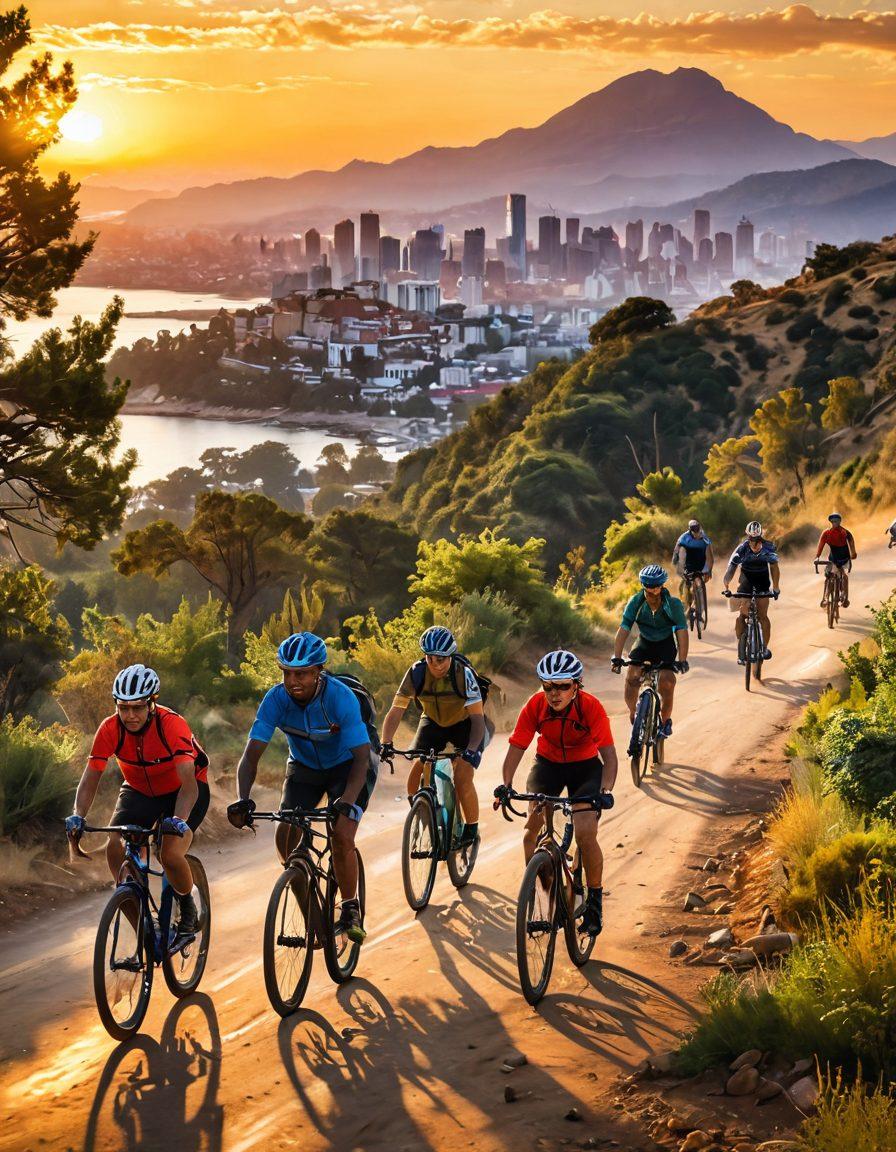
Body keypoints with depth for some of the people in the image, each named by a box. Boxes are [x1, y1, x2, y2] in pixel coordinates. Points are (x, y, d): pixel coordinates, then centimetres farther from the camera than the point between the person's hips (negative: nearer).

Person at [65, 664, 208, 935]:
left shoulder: (172, 724, -32)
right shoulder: (110, 729, -22)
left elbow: (188, 782, -39)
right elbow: (90, 778, -21)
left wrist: (179, 820, -56)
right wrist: (78, 816, -39)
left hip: (183, 790, -4)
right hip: (139, 790, 4)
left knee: (170, 854, -27)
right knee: (115, 850, -19)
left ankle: (188, 907, 5)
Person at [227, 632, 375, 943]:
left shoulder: (341, 697, -33)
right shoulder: (276, 699, -24)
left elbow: (362, 757, -36)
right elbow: (251, 754, -27)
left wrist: (347, 801, -52)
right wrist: (243, 799, -44)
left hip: (347, 767, -3)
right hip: (304, 768, 4)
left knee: (342, 838, -22)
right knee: (285, 839, -13)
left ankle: (350, 910, 0)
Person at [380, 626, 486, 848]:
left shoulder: (464, 674, -31)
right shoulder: (416, 673, -24)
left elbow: (477, 717, -32)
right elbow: (396, 711, -24)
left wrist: (471, 750, -47)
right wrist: (386, 743, -39)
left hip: (464, 724, -3)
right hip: (433, 722, 3)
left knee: (463, 778, -19)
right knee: (416, 771, -15)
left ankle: (471, 830, 1)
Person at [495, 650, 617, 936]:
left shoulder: (591, 707, -27)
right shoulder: (535, 705, -23)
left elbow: (609, 754, -30)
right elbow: (516, 747, -23)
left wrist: (605, 790, -46)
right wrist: (506, 785, -39)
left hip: (585, 766, -2)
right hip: (548, 763, 2)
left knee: (586, 834, -18)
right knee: (533, 824, -18)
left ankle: (594, 899, 3)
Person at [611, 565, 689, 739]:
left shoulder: (673, 604, -25)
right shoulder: (636, 602, -21)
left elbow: (682, 631, -30)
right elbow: (624, 629, -24)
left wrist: (682, 660, -41)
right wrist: (617, 657, -35)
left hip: (666, 645, -2)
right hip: (644, 643, 2)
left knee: (667, 683, -18)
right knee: (632, 677, -21)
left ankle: (666, 720, 7)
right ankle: (633, 715, 2)